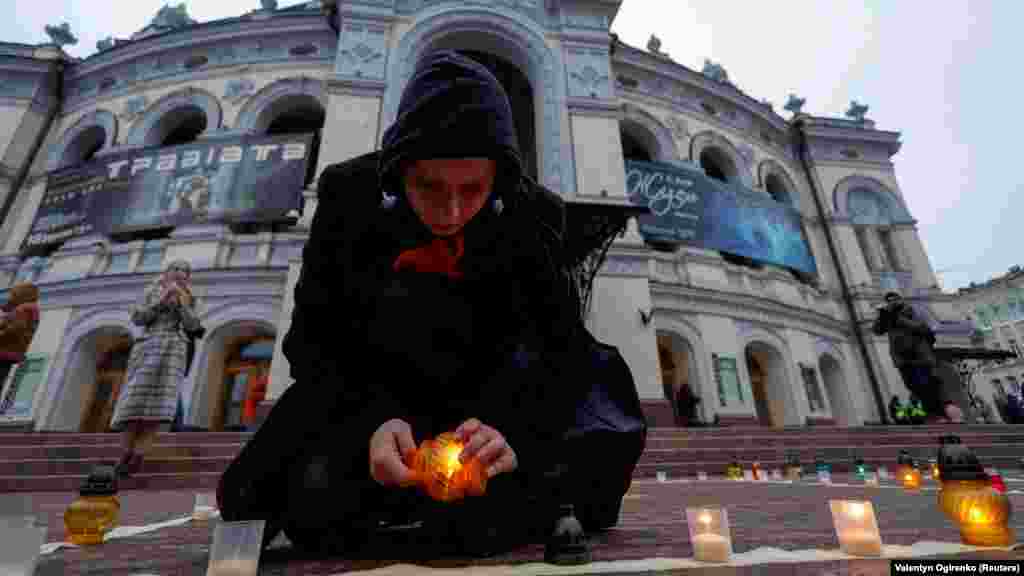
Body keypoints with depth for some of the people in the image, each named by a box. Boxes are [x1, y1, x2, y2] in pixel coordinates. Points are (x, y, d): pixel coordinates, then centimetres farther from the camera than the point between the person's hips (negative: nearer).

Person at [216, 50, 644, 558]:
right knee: (317, 511, -21)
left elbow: (564, 348, -17)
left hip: (482, 405, -1)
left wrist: (518, 435, -35)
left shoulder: (530, 215, -16)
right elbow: (313, 339, -12)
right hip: (372, 397, 2)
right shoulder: (349, 194, -15)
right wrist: (373, 421, -29)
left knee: (479, 524, -26)